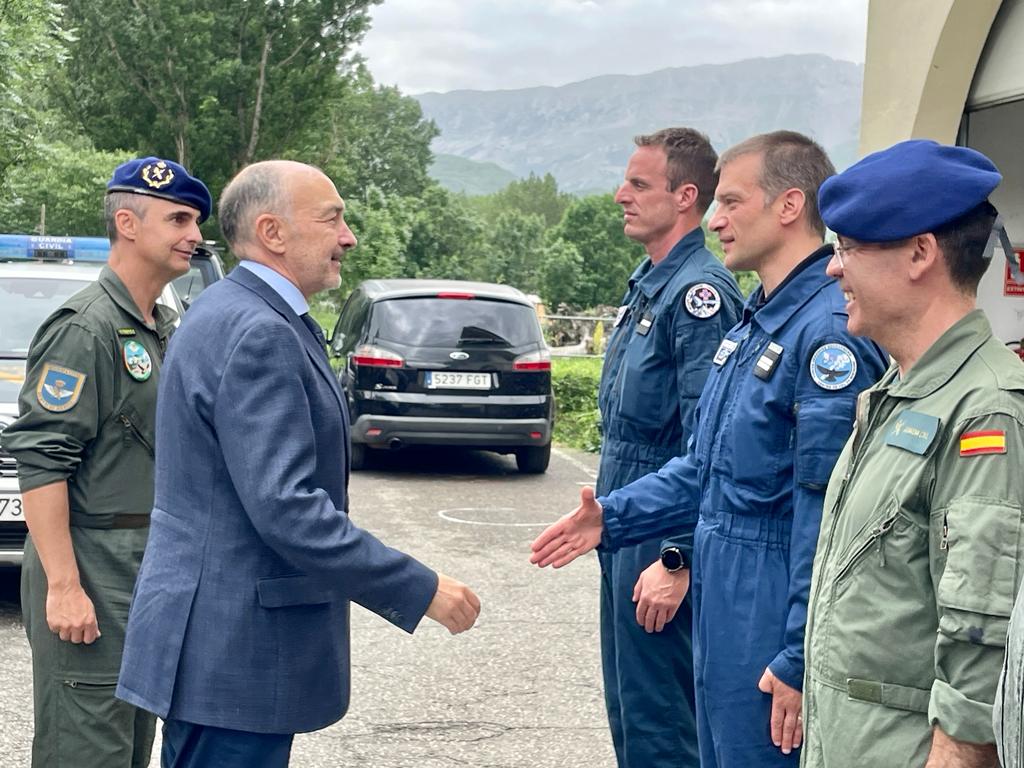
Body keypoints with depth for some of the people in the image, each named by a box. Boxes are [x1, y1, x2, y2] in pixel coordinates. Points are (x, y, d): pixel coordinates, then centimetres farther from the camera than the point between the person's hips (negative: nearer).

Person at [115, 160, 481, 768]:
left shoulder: (231, 315, 12)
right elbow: (284, 508, -27)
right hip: (234, 646, -10)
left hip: (220, 639, 10)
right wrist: (420, 589, -22)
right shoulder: (257, 334, -20)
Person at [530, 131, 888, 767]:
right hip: (722, 613, 10)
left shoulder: (830, 328, -20)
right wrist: (613, 517, 10)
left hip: (773, 630, -10)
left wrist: (801, 660, -23)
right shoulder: (757, 320, 13)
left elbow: (829, 514, -24)